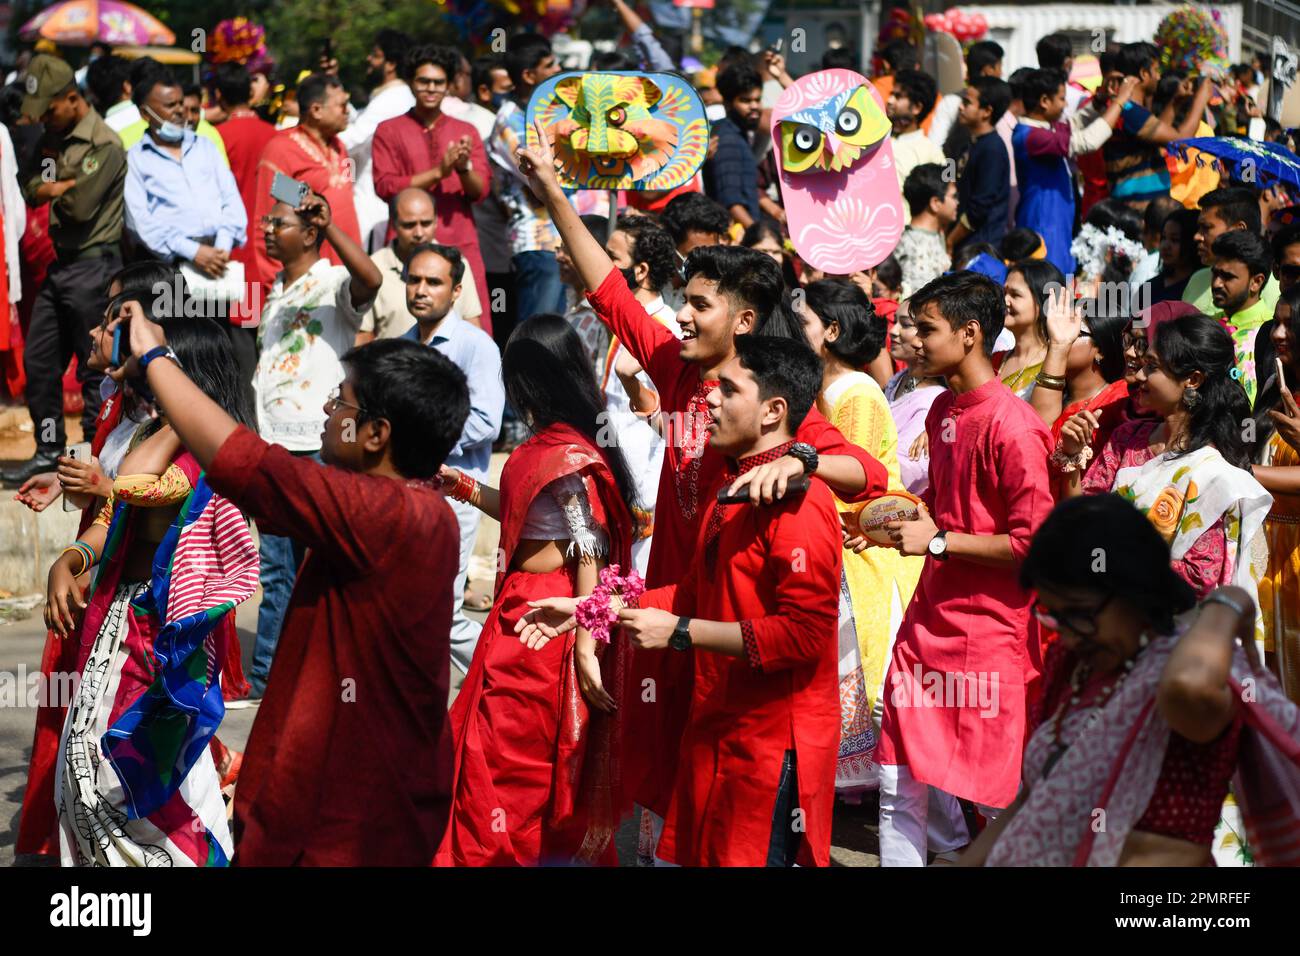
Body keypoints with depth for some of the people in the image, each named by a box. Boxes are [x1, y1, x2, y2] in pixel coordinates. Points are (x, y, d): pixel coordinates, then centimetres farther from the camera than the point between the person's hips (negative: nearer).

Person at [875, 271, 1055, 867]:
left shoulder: (1011, 425, -16)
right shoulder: (942, 409, 12)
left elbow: (1034, 543, -19)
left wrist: (938, 540, -15)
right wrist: (912, 515, 8)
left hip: (990, 633, -8)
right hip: (926, 623, 8)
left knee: (997, 799, 0)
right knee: (899, 787, 7)